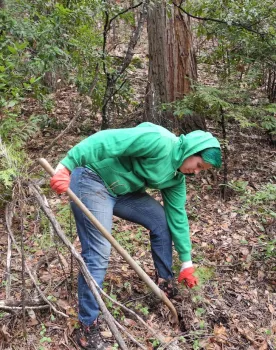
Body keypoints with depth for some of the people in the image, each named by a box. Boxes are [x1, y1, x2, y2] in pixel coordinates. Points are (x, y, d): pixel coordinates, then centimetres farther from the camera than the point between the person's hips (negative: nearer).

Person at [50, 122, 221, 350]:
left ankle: (166, 284, 27)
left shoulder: (176, 177, 6)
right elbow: (107, 141, -27)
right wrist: (66, 166, -33)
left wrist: (186, 261, 15)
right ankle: (88, 328, 3)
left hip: (122, 191, 9)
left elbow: (177, 215, 11)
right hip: (92, 181, -9)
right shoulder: (160, 141, -22)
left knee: (162, 221, 8)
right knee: (98, 255, -12)